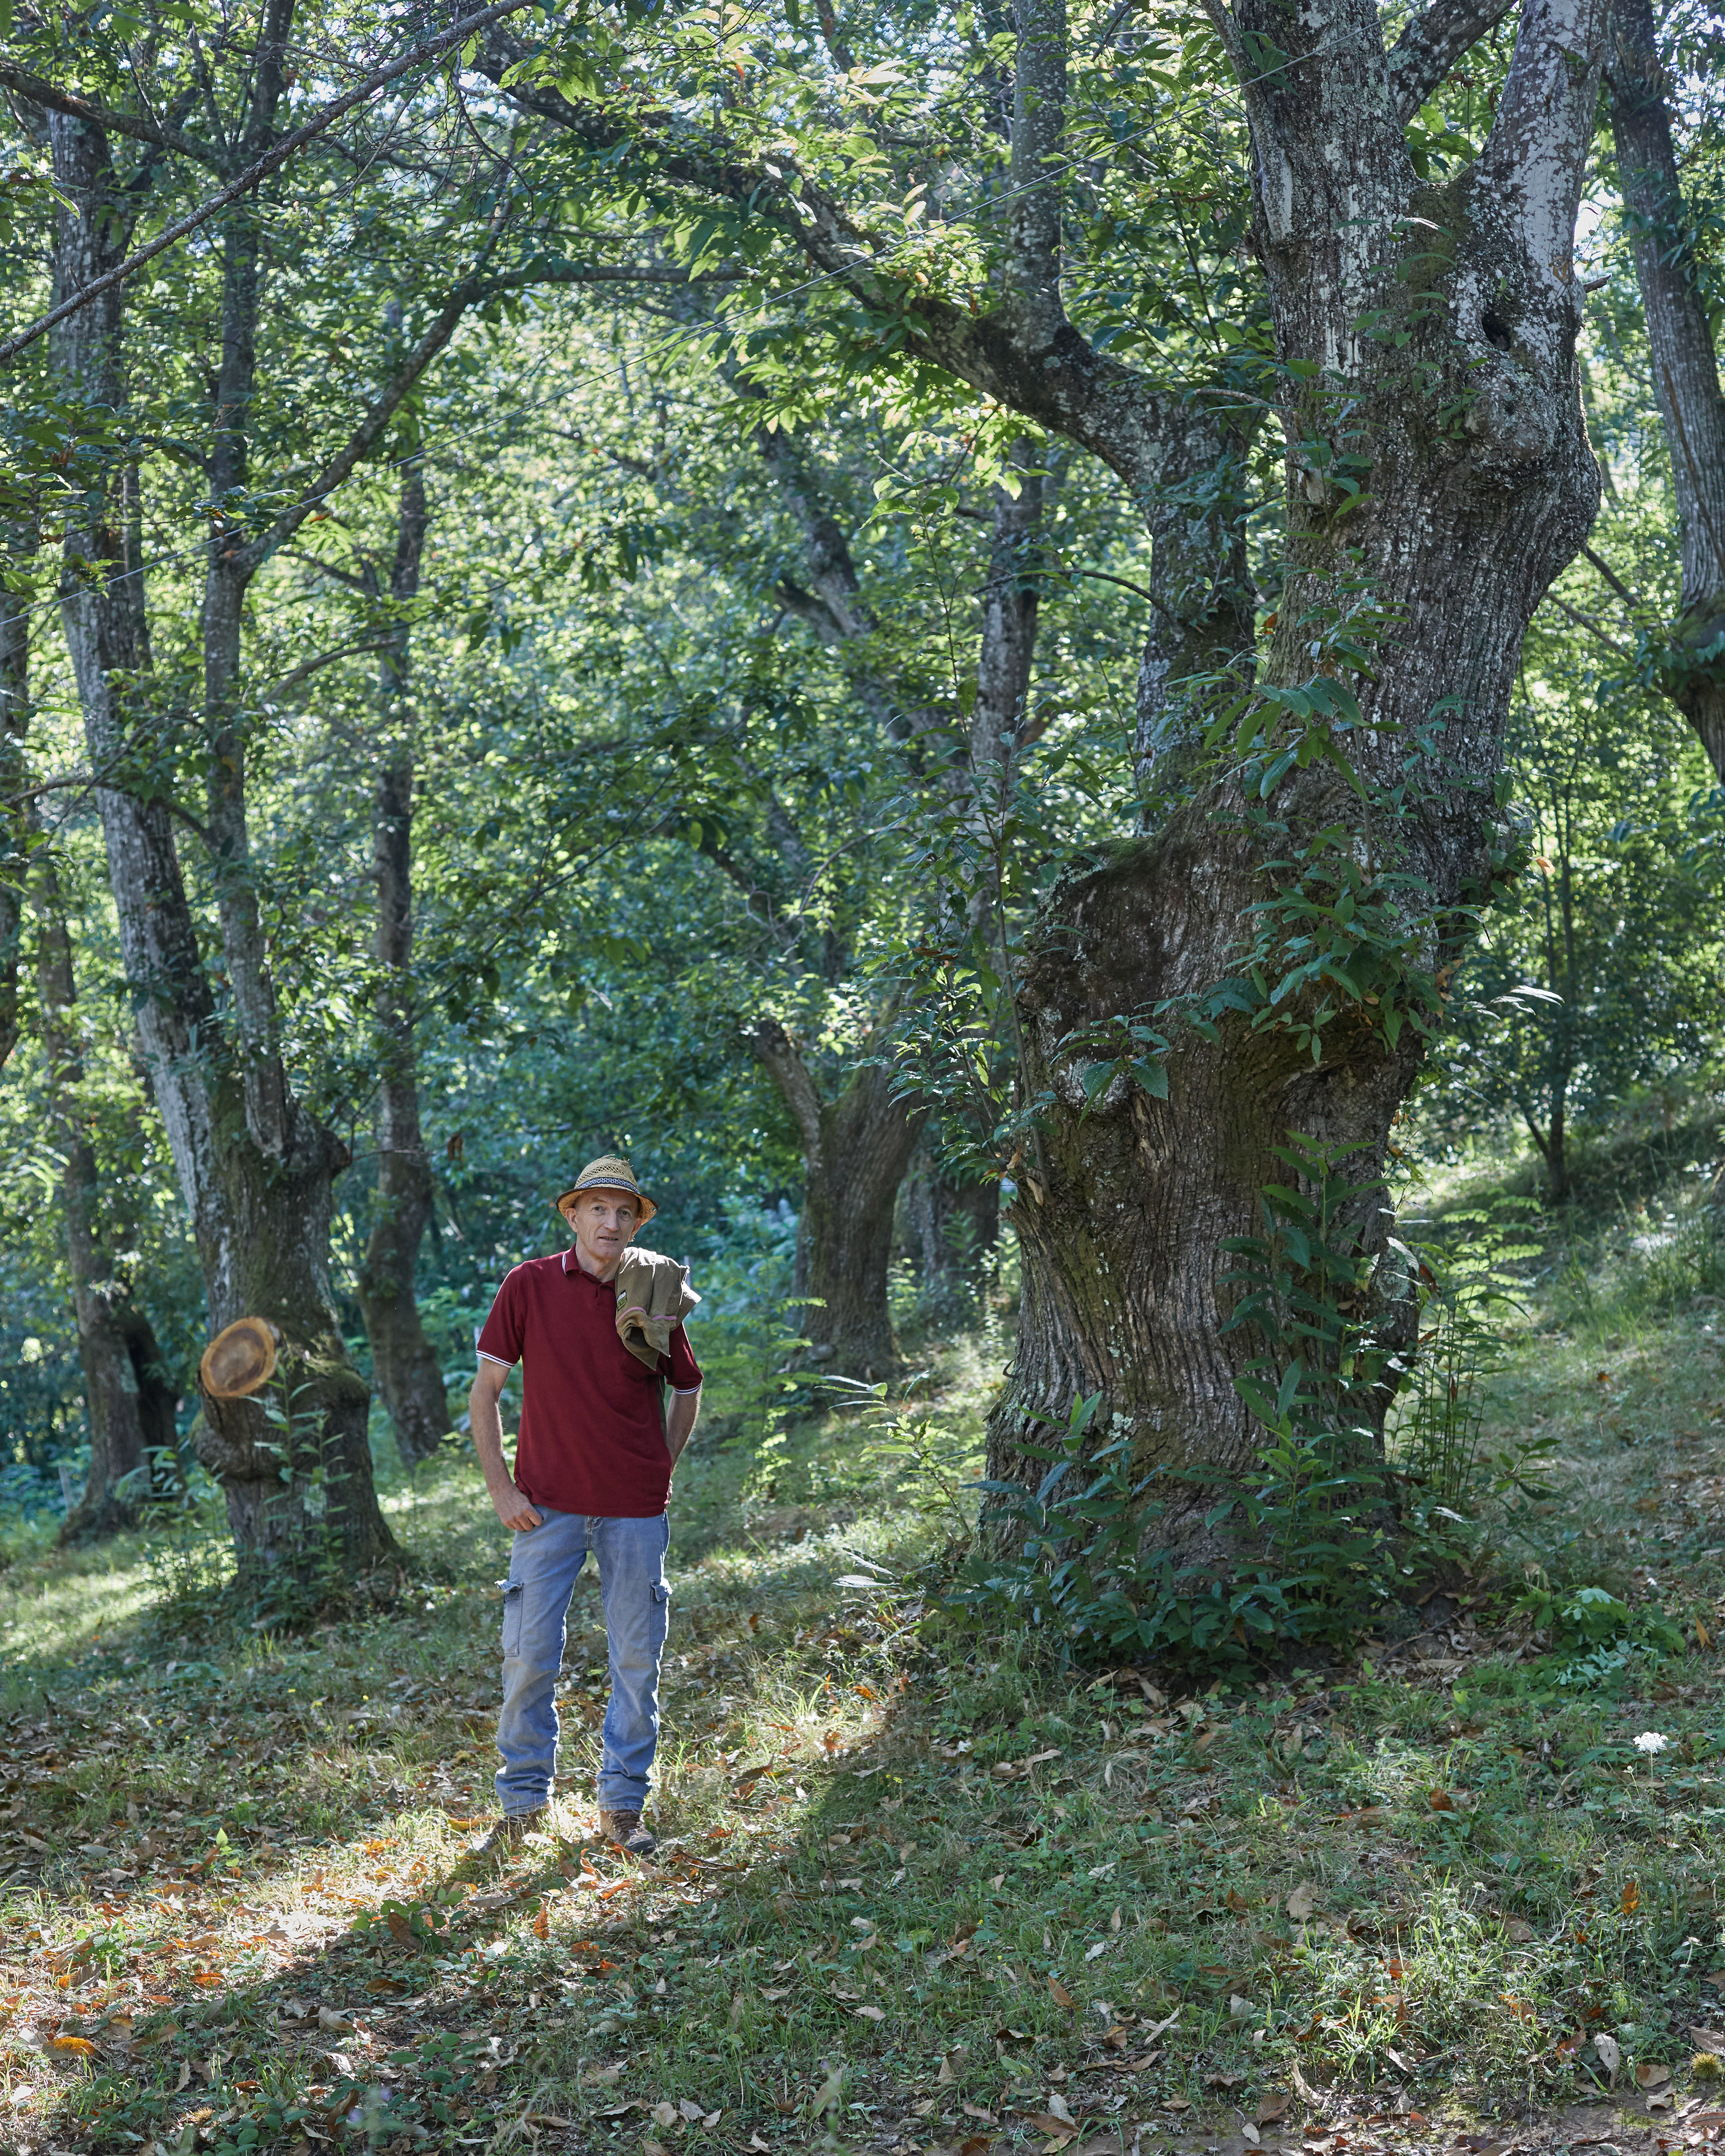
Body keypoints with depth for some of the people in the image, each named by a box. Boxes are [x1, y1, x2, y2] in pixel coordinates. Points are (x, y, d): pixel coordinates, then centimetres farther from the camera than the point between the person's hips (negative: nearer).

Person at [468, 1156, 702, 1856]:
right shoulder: (529, 1286, -2)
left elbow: (687, 1392, 17)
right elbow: (484, 1391, 1)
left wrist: (660, 1471, 9)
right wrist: (502, 1489, -4)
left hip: (635, 1510, 2)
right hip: (548, 1504, -1)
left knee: (637, 1661, 6)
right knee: (530, 1658, 0)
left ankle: (622, 1804, 18)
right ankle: (524, 1800, 17)